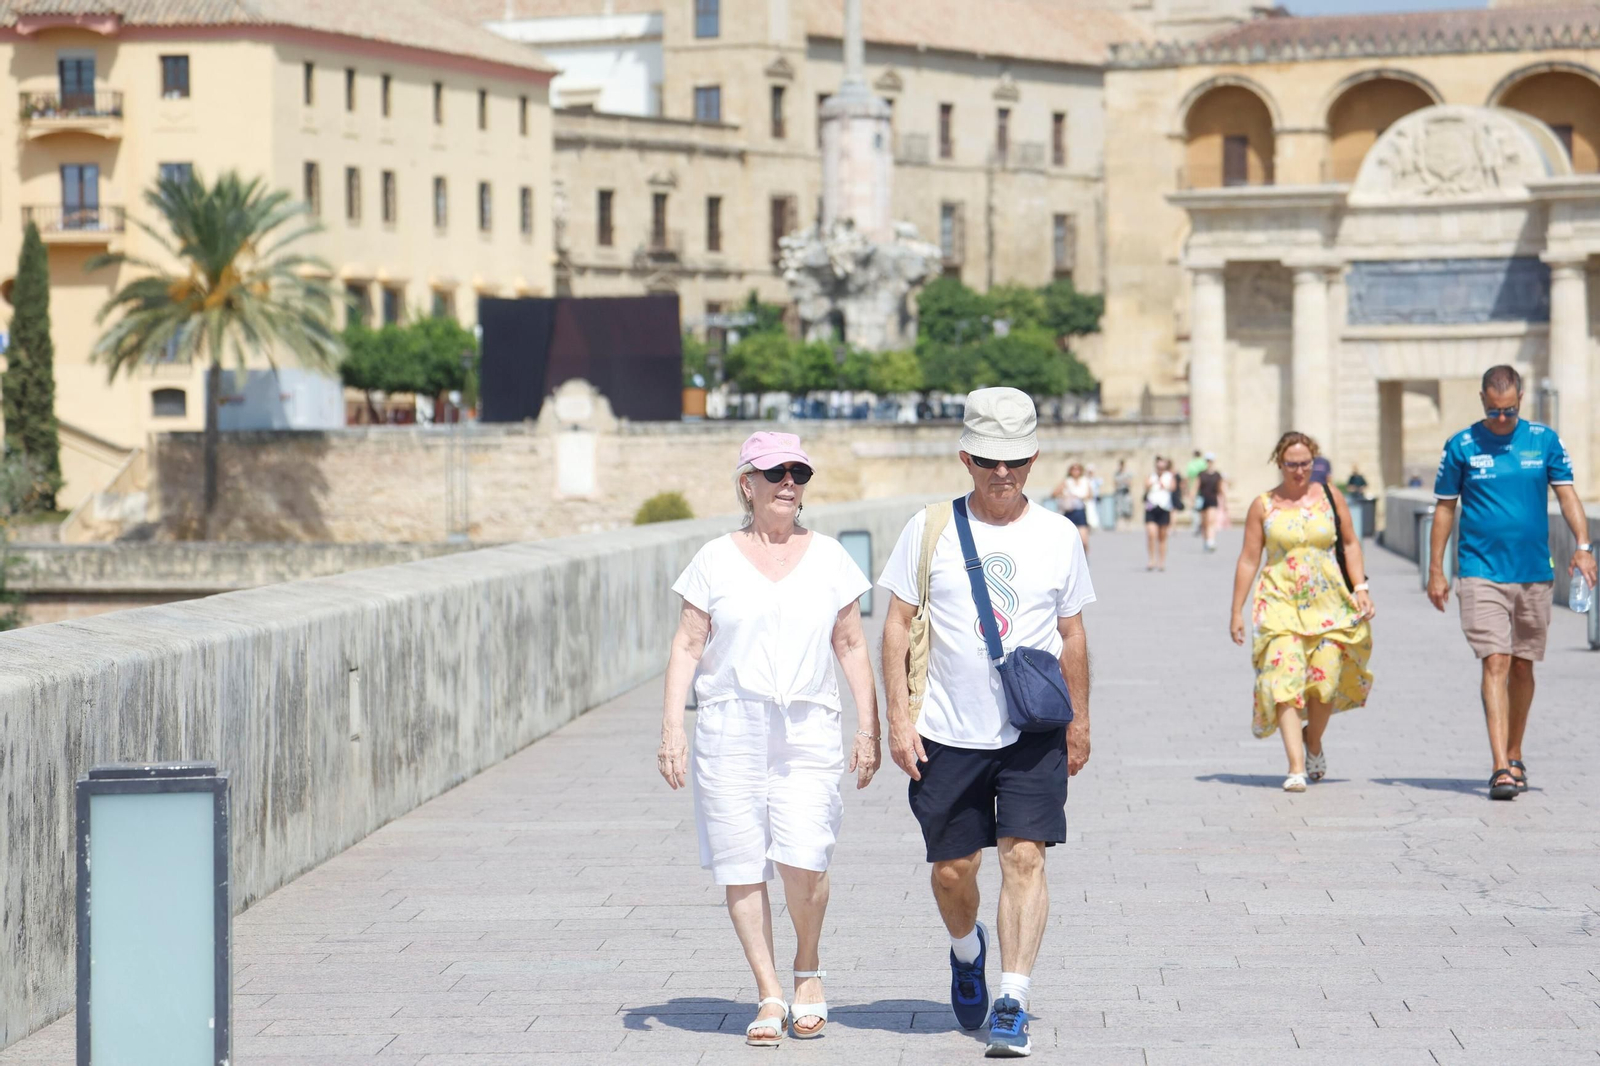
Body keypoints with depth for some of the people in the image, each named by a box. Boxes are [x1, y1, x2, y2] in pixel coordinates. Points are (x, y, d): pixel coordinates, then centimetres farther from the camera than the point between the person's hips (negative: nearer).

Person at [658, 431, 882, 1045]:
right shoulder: (715, 561, 7)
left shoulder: (829, 558, 10)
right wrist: (672, 728, -4)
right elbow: (687, 647, 5)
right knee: (742, 865, -3)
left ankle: (807, 968, 11)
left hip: (809, 730, 0)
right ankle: (770, 996, 6)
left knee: (803, 857, -14)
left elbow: (852, 647, 12)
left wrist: (868, 728, 6)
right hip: (730, 729, 0)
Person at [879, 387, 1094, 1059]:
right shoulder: (930, 530, 0)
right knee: (952, 868, 8)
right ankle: (966, 951, 39)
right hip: (947, 731, 0)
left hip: (1034, 730, 0)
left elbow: (1072, 635, 12)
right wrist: (899, 718, -4)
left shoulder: (1058, 537, 3)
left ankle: (1012, 1004, -9)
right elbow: (898, 625, 3)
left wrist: (1079, 722, 13)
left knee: (1024, 858, -12)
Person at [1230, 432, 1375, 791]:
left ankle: (1313, 743, 31)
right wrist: (1236, 611, 5)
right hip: (1280, 603, -1)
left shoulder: (1330, 497, 7)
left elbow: (1350, 543, 13)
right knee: (1286, 681, -15)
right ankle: (1296, 768, -19)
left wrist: (1361, 588, 2)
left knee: (1325, 681, 0)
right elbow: (1248, 560, 7)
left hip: (1328, 604, 1)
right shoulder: (1263, 505, 4)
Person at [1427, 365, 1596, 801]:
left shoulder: (1544, 439, 5)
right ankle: (1501, 769, -18)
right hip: (1482, 573, -2)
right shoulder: (1461, 446, 1)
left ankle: (1515, 758, 27)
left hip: (1534, 573, 2)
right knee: (1495, 663, -12)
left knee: (1522, 667, 11)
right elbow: (1444, 508, 6)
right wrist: (1436, 571, 3)